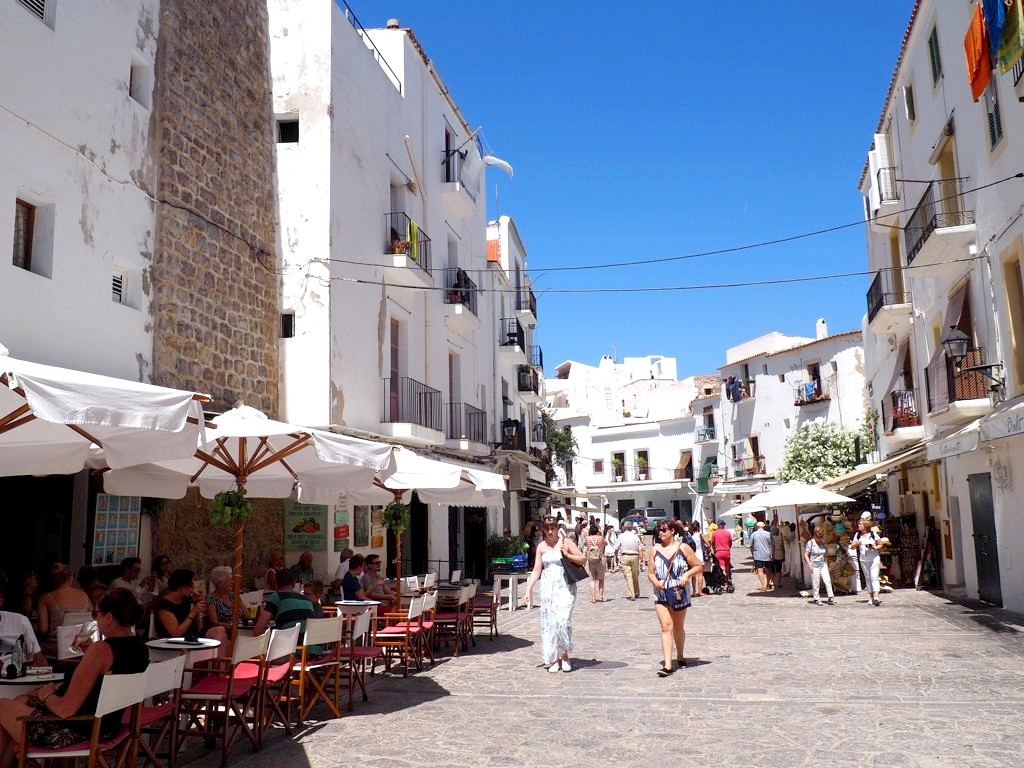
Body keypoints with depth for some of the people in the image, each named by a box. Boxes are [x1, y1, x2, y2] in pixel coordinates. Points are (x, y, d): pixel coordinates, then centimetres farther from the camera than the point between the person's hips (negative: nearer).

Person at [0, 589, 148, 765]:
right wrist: (90, 652, 9)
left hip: (75, 731, -8)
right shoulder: (141, 649, -2)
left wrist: (46, 695, -5)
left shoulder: (101, 650, -27)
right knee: (20, 702, 27)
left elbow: (65, 709, -24)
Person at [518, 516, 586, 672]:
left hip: (565, 586, -3)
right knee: (549, 622, 0)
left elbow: (583, 559, 3)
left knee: (562, 619, -14)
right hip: (548, 587, 3)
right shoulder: (541, 546, 9)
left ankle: (565, 655, 4)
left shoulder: (566, 543, 0)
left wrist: (567, 555, -12)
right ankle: (554, 659, 10)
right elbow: (536, 570, 9)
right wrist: (528, 590, 2)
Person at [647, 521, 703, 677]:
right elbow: (650, 573, 6)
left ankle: (680, 656, 37)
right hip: (661, 594, 1)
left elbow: (699, 566, 2)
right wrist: (655, 581, -15)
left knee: (679, 627, 15)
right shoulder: (655, 550, 4)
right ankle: (667, 665, -16)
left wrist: (687, 574, -14)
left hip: (680, 593, 0)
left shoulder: (683, 548, -2)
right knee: (666, 626, -12)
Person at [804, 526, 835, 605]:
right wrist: (809, 564, -15)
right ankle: (817, 599, 11)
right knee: (816, 584, 0)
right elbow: (806, 555, -5)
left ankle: (831, 598, -4)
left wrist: (826, 565, 13)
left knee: (828, 580, -9)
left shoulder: (823, 543, 7)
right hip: (815, 566, -4)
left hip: (823, 565, 4)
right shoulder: (811, 543, -7)